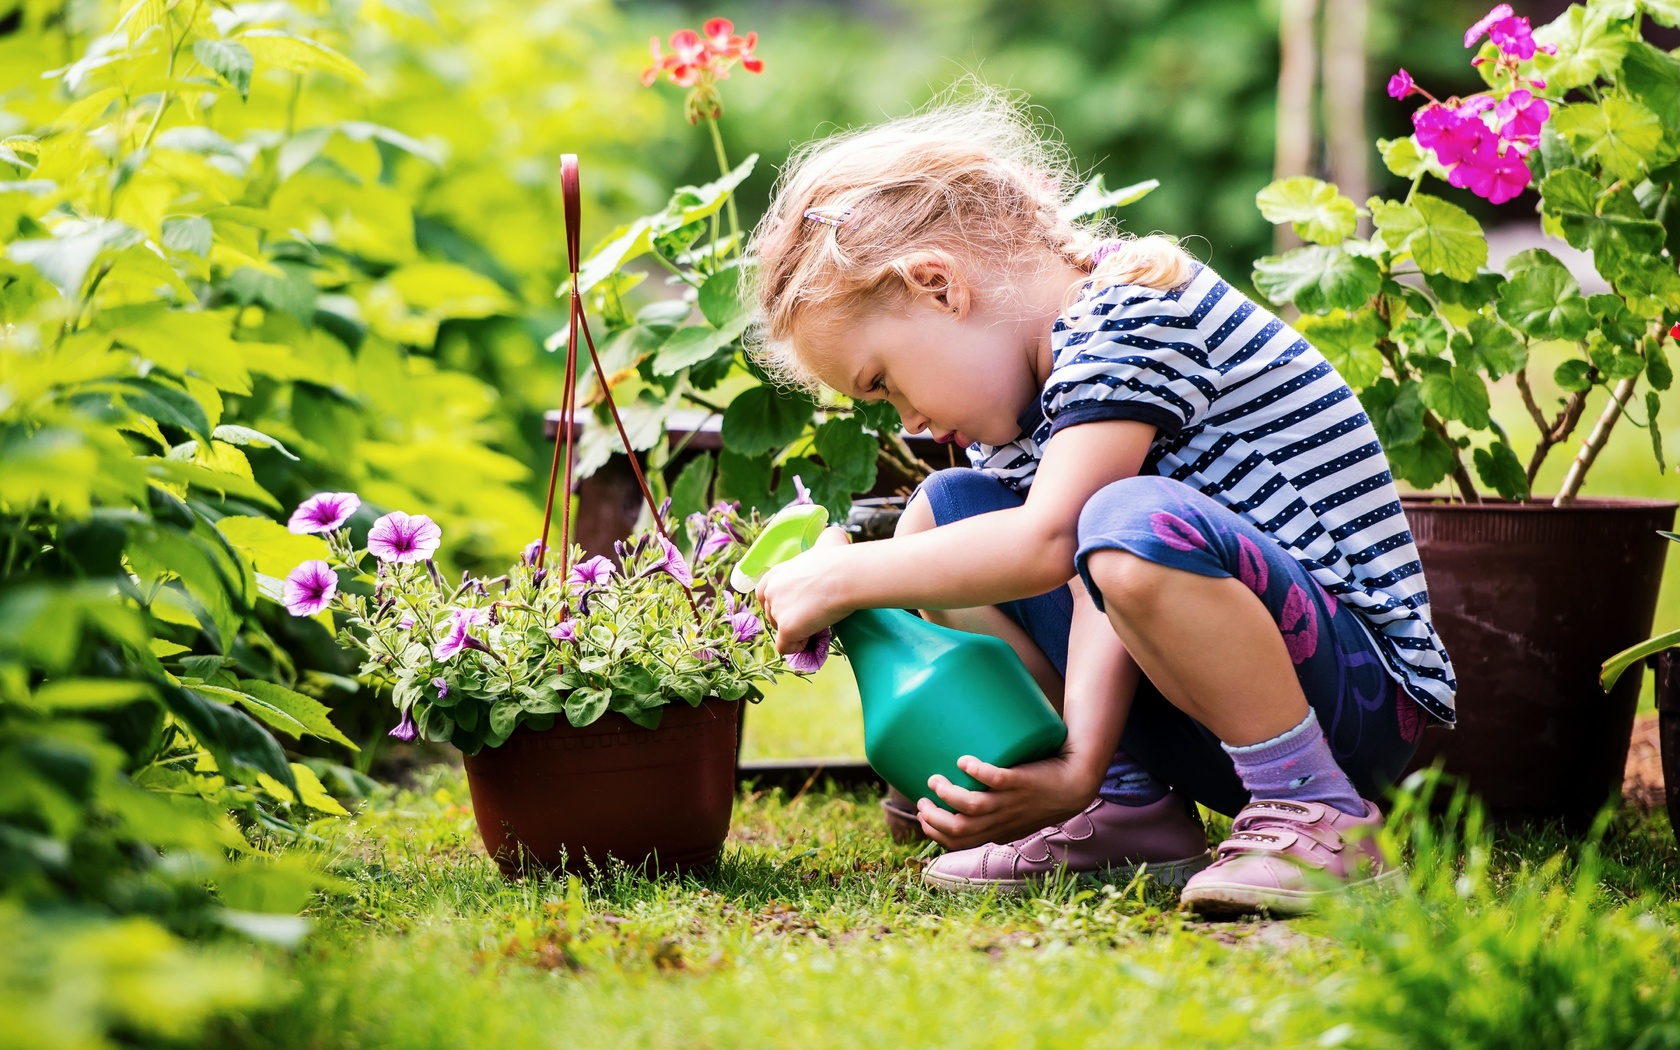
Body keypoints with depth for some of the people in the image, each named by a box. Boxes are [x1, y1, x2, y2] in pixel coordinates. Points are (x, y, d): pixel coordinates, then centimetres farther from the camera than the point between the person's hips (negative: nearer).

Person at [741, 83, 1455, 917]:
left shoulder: (1132, 309, -15)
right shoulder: (1041, 368, 11)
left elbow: (1047, 544, -27)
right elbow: (1093, 592, -4)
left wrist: (843, 578, -16)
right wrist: (1078, 765, -21)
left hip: (1366, 694, -9)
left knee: (1137, 524, -38)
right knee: (943, 512, 9)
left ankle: (1318, 814, -19)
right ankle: (1132, 806, 5)